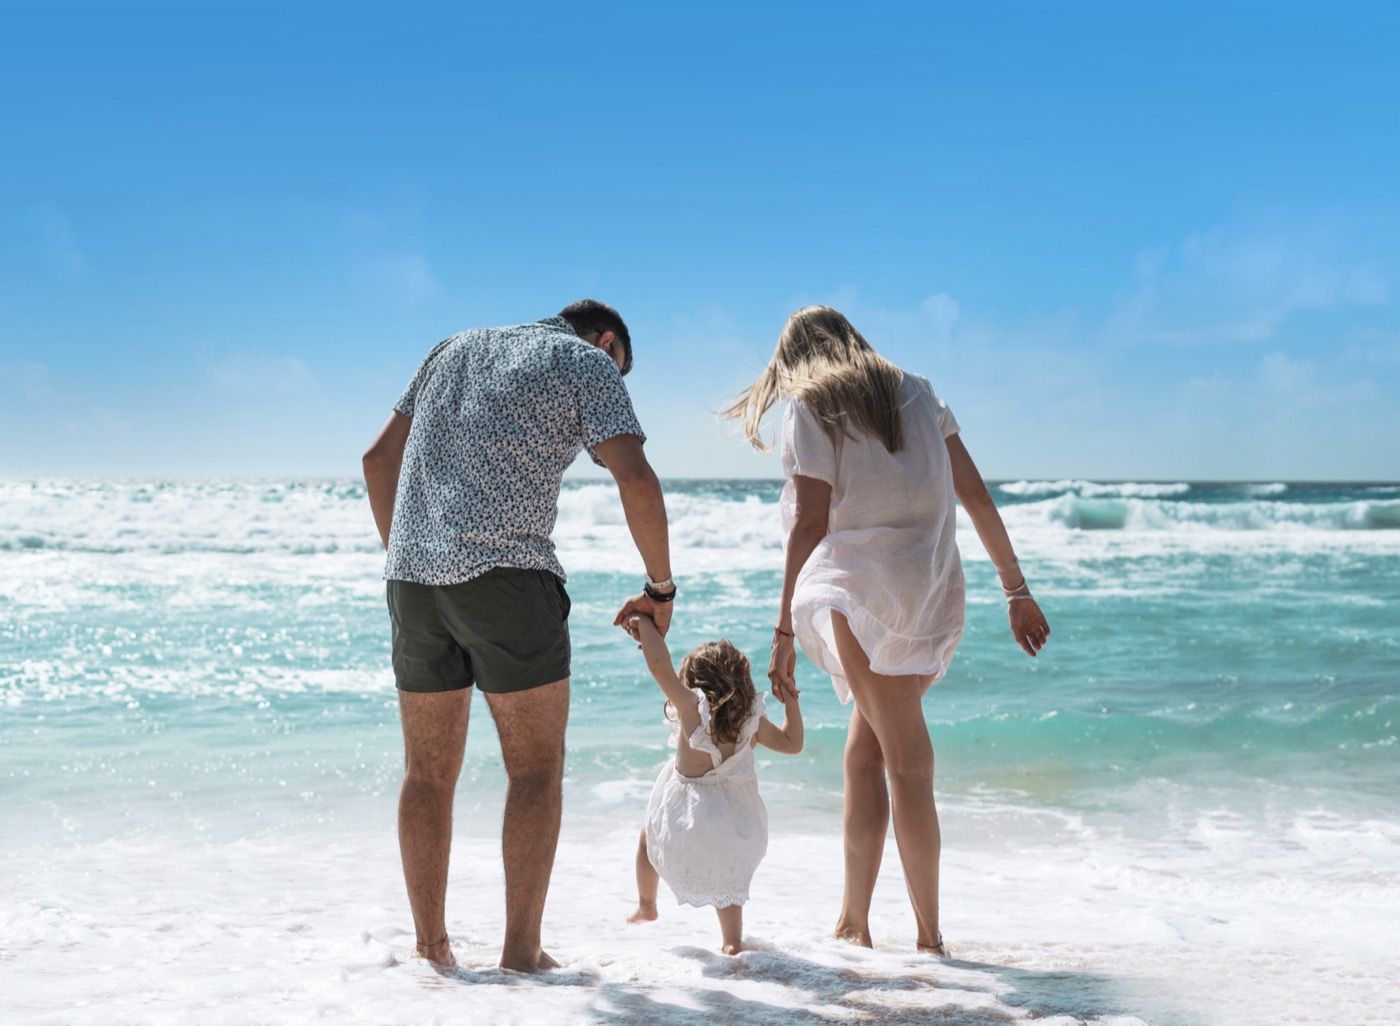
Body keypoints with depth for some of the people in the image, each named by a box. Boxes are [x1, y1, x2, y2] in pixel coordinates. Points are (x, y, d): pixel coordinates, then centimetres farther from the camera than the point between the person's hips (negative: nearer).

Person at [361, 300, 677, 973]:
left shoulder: (457, 347, 26)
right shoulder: (587, 361, 8)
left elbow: (380, 456, 24)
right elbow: (634, 478, -6)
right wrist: (660, 588, 4)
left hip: (412, 572, 6)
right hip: (506, 572, -5)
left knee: (429, 773, 10)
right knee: (536, 769, 3)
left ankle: (431, 949, 14)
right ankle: (522, 952, 1)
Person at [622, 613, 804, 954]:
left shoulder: (692, 707, -13)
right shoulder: (752, 719, -1)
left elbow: (659, 664, -19)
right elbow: (792, 742, 12)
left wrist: (644, 624, -5)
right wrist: (791, 701, 23)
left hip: (687, 829, -3)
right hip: (740, 832, 3)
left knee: (649, 835, 31)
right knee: (727, 877, 34)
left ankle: (646, 906, 50)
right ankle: (732, 939, 26)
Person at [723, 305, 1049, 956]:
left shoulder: (809, 407, 2)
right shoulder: (916, 394, 18)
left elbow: (810, 524, -7)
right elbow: (976, 496, 13)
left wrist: (784, 632, -6)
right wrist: (1016, 589, 15)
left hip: (862, 592, -5)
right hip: (936, 598, 6)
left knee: (908, 762, -4)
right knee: (864, 749, 15)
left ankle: (929, 934, 1)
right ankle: (852, 918, 19)